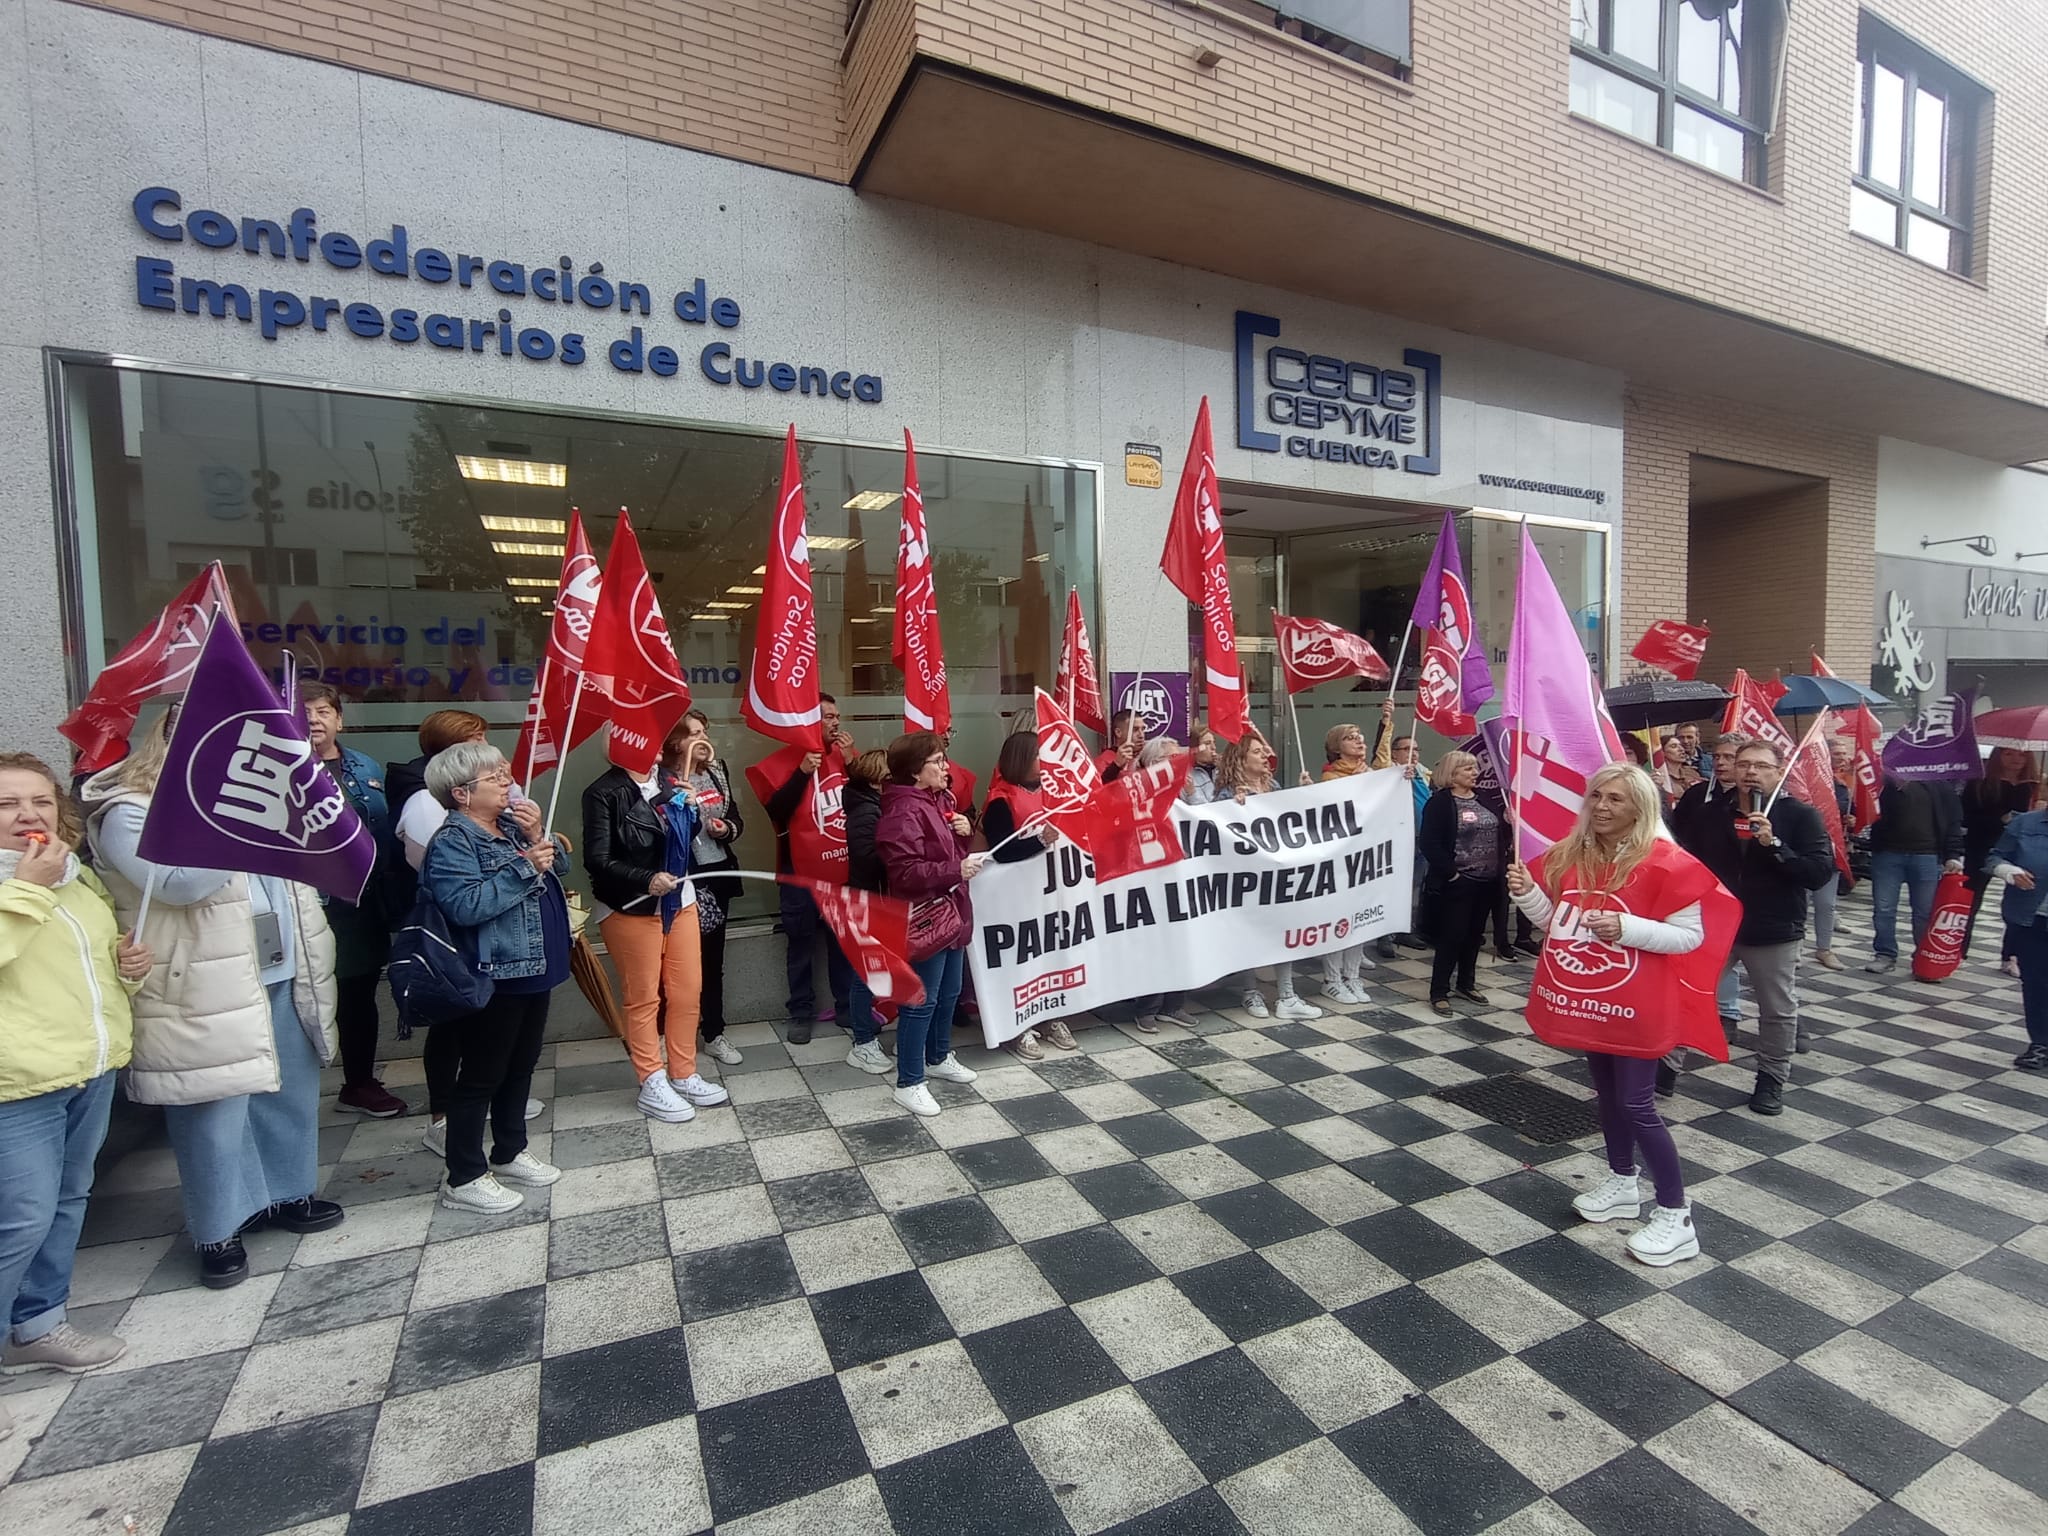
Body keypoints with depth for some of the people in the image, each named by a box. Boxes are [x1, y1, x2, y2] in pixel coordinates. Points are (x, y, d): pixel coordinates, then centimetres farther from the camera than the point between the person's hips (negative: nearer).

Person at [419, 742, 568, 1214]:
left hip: (532, 969, 9)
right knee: (481, 1075, 4)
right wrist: (525, 866, -25)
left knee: (521, 1065, 19)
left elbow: (555, 868, 10)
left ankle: (510, 1153, 36)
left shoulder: (511, 824, 9)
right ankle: (463, 1178, 19)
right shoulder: (451, 842, -15)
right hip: (492, 977, -8)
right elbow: (465, 906, -27)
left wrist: (539, 837, -7)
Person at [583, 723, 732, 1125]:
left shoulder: (670, 779, 2)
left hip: (680, 900, 6)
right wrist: (645, 880, -28)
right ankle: (652, 1086, 20)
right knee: (643, 997, 6)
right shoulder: (604, 792, -13)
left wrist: (691, 810, -8)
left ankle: (684, 1076, 27)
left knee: (688, 991, 11)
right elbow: (597, 860, -16)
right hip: (631, 908, -6)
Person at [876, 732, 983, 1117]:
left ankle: (939, 1058, 40)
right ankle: (909, 1083, 12)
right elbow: (906, 872, -27)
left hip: (952, 912, 10)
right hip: (923, 920, -10)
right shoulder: (902, 812, -21)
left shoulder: (940, 799, 9)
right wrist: (956, 871, -27)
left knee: (949, 993, 21)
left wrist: (965, 832, 2)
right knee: (921, 1002, -1)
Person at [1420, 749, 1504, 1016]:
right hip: (1458, 882, -7)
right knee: (1452, 936, -3)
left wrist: (1510, 822, 1)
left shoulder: (1483, 799, 11)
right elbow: (1429, 844, -17)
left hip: (1487, 881, 7)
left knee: (1474, 934, 15)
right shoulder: (1440, 802, -11)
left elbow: (1498, 835, 20)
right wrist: (1450, 872, -18)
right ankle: (1439, 992, 7)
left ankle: (1466, 984, 30)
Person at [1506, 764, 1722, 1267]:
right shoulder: (1570, 856, 2)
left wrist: (1627, 928, -27)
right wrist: (1526, 892, -8)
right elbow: (1555, 920, 10)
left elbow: (1691, 935, -13)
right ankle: (1622, 1182, 37)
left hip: (1635, 1005, -6)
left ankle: (1676, 1216, 14)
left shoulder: (1666, 863, -15)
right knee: (1607, 1092, 19)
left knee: (1636, 1105, -2)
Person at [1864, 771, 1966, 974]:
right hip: (1887, 853, 0)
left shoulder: (1942, 783, 6)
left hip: (1927, 856, 1)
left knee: (1925, 911, 6)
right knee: (1883, 909, 4)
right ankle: (1885, 954, 15)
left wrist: (1952, 855, -2)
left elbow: (1952, 819, 5)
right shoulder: (1884, 776, 3)